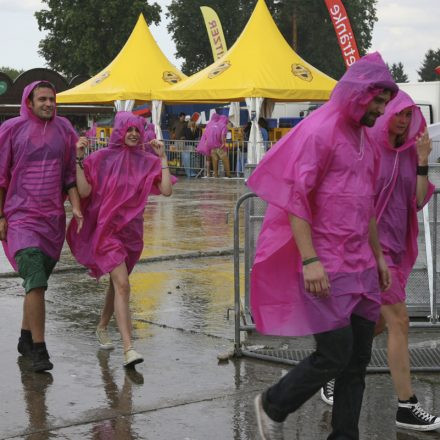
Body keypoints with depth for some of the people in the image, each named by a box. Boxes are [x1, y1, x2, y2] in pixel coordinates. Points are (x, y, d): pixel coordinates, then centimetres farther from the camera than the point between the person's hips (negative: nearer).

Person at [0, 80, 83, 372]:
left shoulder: (64, 129, 6)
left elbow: (70, 173, 12)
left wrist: (76, 207, 0)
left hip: (54, 217, 4)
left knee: (38, 281, 13)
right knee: (36, 282, -16)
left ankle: (26, 339, 30)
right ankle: (39, 350, -12)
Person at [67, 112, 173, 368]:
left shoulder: (147, 162, 4)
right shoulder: (101, 159, -3)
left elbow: (167, 190, -7)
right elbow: (84, 191, -11)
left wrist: (162, 159, -8)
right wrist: (79, 159, -16)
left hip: (131, 230, 5)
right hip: (106, 229, -4)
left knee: (117, 283, 20)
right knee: (122, 285, -18)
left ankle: (102, 327, 45)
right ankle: (128, 349, -23)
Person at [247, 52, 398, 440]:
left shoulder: (364, 139, 16)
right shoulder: (317, 131, -11)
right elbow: (295, 199, -17)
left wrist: (378, 255, 20)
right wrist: (309, 260, -23)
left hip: (361, 266, 8)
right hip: (325, 267, -8)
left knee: (358, 359, 8)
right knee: (335, 354, -7)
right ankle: (273, 406, 16)